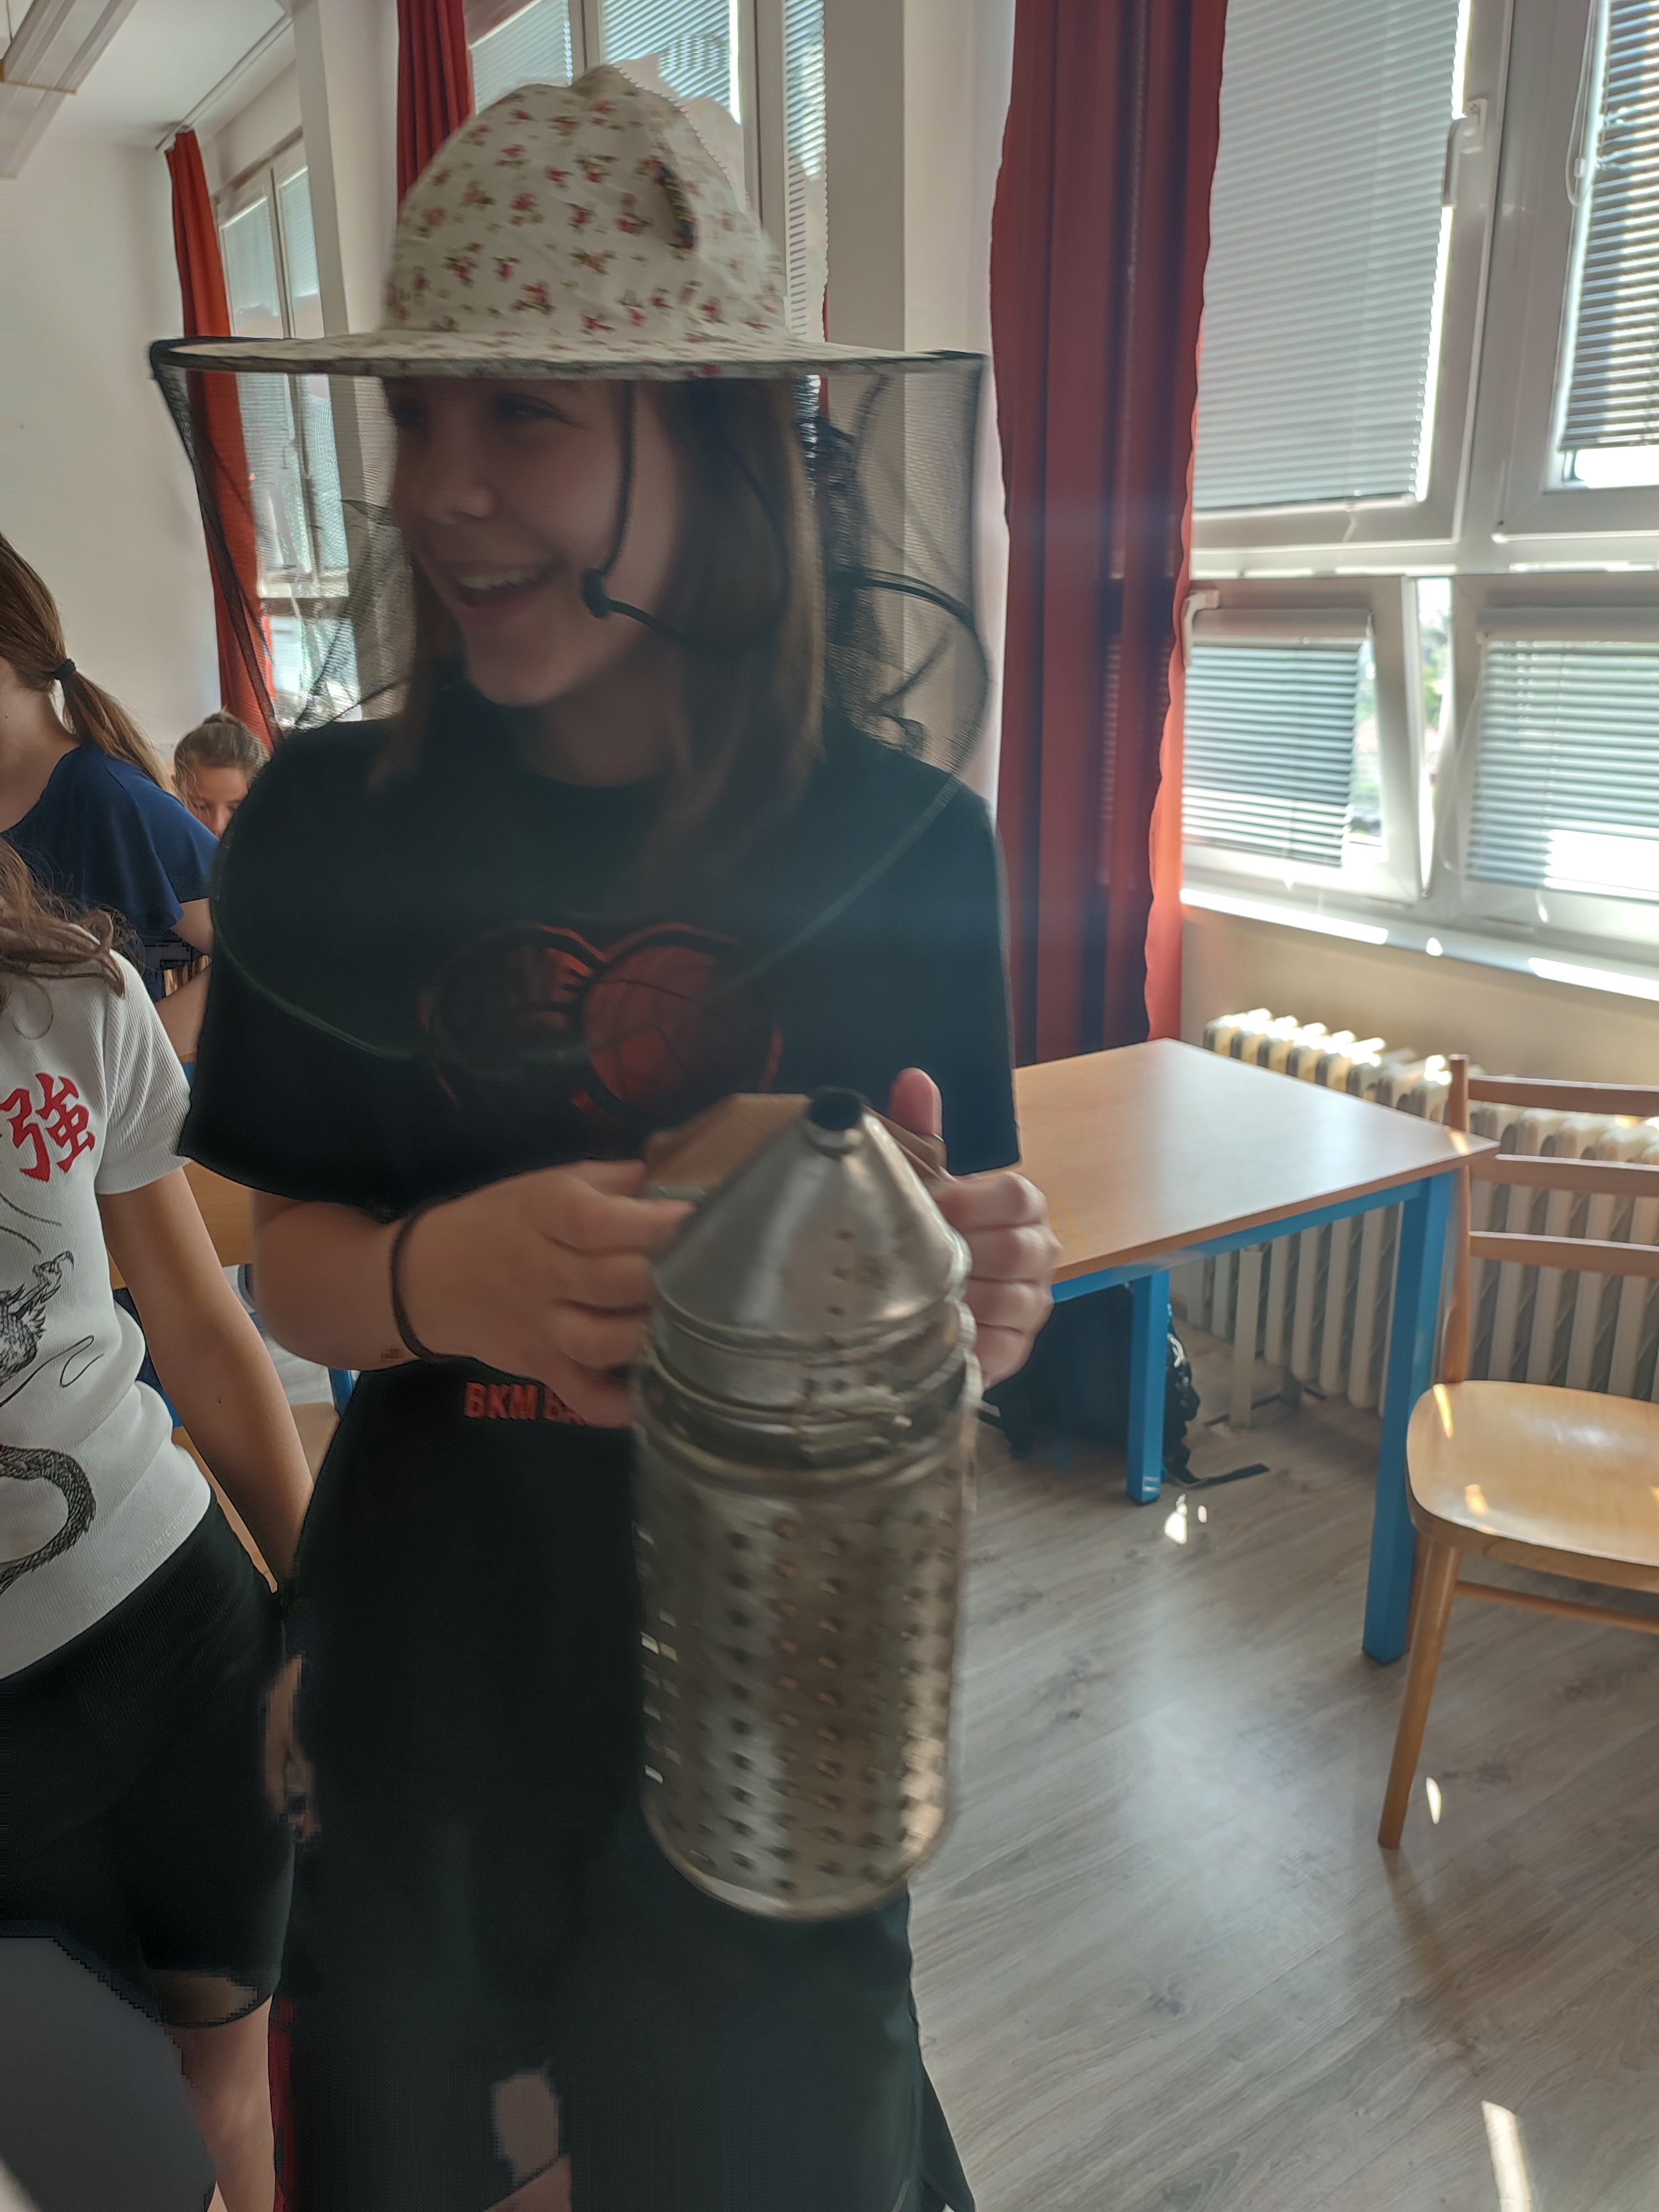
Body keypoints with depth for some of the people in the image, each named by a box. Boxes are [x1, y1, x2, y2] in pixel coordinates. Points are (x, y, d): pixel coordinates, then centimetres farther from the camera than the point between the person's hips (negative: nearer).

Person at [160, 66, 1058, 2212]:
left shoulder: (903, 841, -13)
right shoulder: (328, 828, -10)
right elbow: (288, 1261, -6)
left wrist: (965, 1286, -27)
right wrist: (443, 1275, -27)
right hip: (438, 1629, 1)